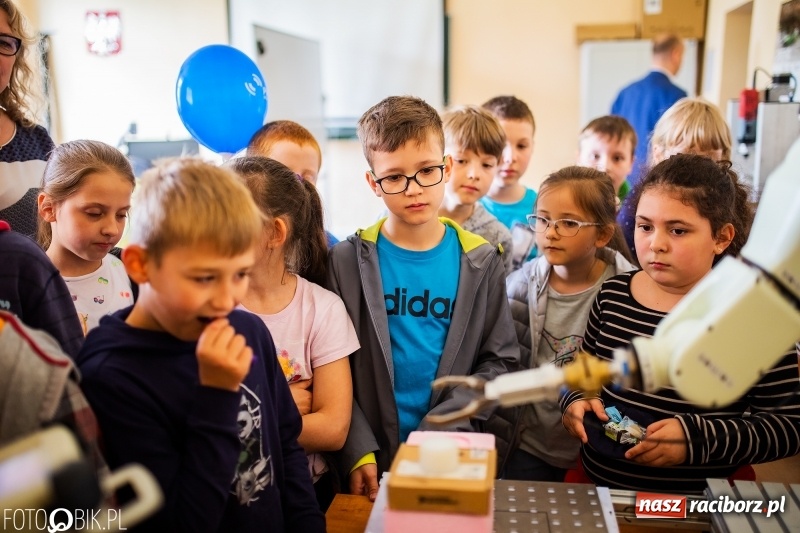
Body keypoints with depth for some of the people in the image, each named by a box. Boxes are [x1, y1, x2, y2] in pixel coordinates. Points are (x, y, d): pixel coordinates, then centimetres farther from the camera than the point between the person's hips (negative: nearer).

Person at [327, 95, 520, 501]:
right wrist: (359, 452, -14)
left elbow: (499, 360, -3)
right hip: (370, 461, -1)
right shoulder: (348, 261, -7)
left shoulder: (481, 261, -3)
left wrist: (441, 429, -13)